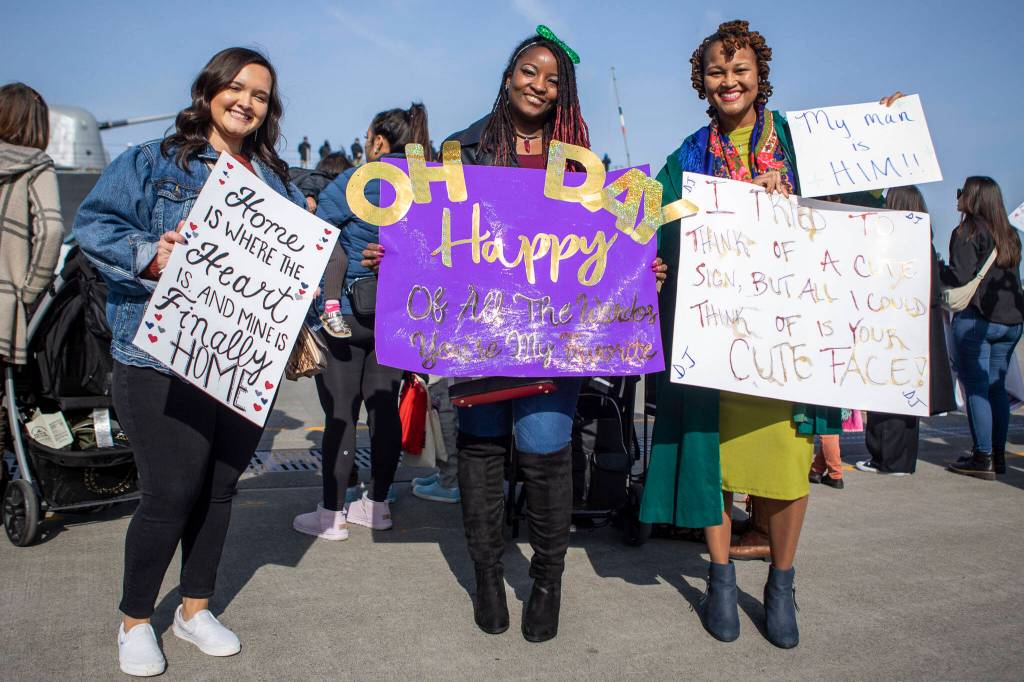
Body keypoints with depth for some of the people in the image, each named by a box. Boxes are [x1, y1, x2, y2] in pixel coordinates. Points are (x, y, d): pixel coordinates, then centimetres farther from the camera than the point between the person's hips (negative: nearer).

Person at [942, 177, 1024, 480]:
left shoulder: (967, 232, -8)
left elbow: (960, 277, -16)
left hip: (976, 319, -7)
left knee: (976, 388, -3)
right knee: (997, 387, 13)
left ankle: (983, 458, -2)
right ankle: (998, 454, 19)